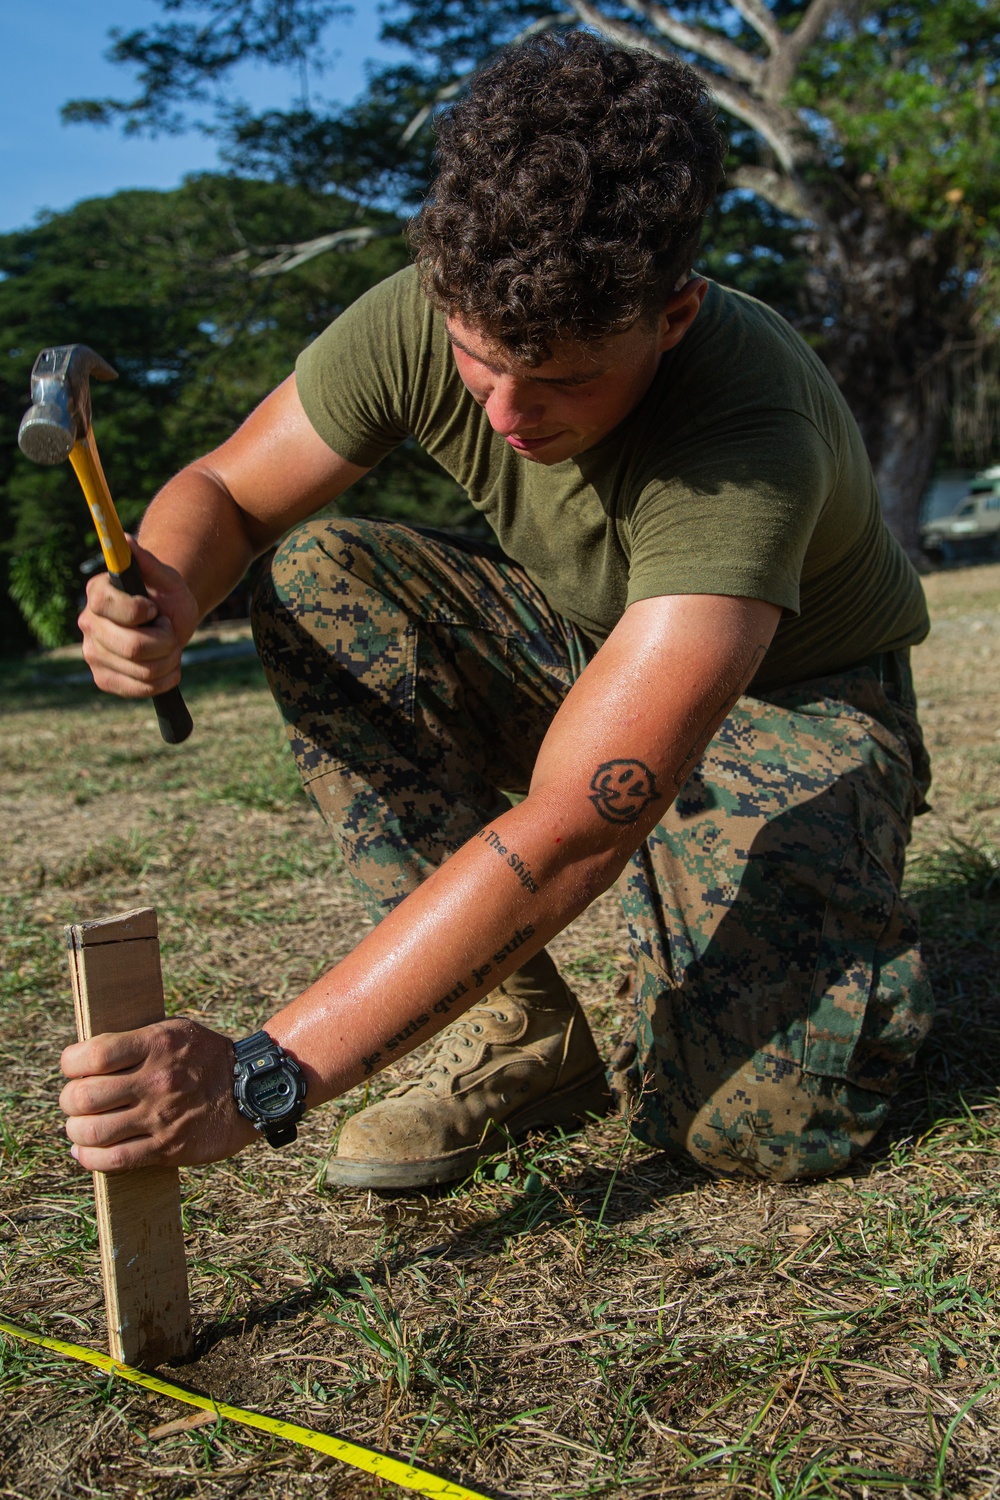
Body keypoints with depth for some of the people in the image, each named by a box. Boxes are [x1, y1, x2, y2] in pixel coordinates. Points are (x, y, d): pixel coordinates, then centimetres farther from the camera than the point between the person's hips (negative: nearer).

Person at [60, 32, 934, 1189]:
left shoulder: (751, 439, -38)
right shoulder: (422, 320, -22)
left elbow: (569, 833, -43)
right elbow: (226, 493, -7)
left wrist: (263, 1078, -44)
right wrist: (160, 593, -33)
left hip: (795, 698, -5)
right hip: (581, 649, 5)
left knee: (766, 1121, -28)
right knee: (318, 582, -22)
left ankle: (826, 947, 10)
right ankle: (520, 1036, -15)